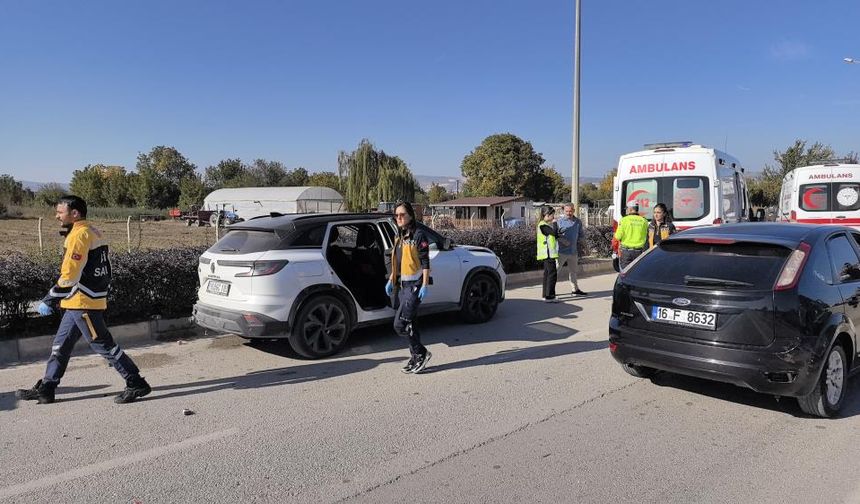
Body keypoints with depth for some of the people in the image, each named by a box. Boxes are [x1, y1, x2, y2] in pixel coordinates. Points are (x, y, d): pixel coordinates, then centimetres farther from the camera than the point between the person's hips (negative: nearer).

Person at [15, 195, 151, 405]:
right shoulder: (92, 232, 14)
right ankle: (45, 389, 25)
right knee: (61, 344, 16)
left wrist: (49, 300, -14)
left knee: (103, 345, -4)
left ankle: (136, 384, 0)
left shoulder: (79, 234, -16)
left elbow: (69, 275, -22)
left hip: (82, 303, -10)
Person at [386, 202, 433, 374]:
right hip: (404, 284, 9)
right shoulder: (400, 236, 14)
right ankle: (416, 357, 24)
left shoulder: (419, 234, -11)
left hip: (415, 284, -9)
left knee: (400, 324, -11)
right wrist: (391, 280, 17)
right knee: (408, 323, 13)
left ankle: (421, 353, 3)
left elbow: (425, 262, -14)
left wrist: (425, 286, -18)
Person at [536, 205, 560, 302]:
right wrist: (555, 224, -9)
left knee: (547, 273, 13)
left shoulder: (548, 224, 17)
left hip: (549, 254, 10)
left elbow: (555, 236, 20)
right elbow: (555, 233, -24)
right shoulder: (542, 225, -14)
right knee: (552, 273, -11)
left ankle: (546, 295, 19)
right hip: (548, 253, -10)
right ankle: (549, 296, -10)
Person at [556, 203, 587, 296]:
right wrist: (562, 240, -20)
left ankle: (575, 289, 30)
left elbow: (582, 235, 19)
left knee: (573, 271, 18)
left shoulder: (578, 222, 10)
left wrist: (580, 240, 0)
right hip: (562, 251, -5)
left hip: (573, 251, 5)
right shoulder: (560, 221, -4)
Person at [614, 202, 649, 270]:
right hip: (639, 251, 3)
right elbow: (646, 236, 6)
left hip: (626, 250, -2)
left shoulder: (624, 220, -8)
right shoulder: (644, 221, 1)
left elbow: (618, 237, -10)